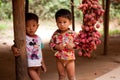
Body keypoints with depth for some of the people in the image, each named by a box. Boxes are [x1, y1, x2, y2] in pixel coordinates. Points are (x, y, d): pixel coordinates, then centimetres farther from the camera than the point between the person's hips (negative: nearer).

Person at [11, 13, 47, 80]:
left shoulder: (38, 38, 6)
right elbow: (15, 46, -19)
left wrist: (42, 63, 18)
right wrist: (14, 49, -42)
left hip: (38, 65, 6)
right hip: (29, 66, -6)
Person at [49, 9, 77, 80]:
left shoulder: (73, 33, -10)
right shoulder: (56, 34, -4)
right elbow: (51, 43, 2)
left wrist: (73, 45, -22)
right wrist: (56, 47, -16)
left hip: (70, 59, -2)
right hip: (59, 59, 2)